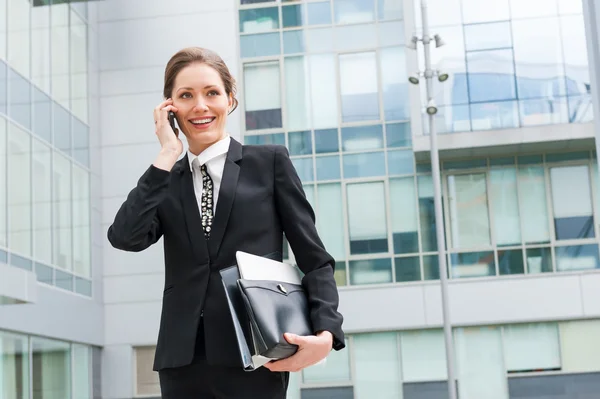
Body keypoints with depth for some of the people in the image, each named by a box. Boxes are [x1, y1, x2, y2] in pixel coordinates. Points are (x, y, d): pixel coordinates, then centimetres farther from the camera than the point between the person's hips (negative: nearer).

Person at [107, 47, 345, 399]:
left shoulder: (270, 162, 6)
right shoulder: (165, 180, 13)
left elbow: (313, 258, 3)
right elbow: (126, 238, -6)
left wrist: (326, 333, -13)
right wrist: (168, 155, -4)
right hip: (183, 360, 3)